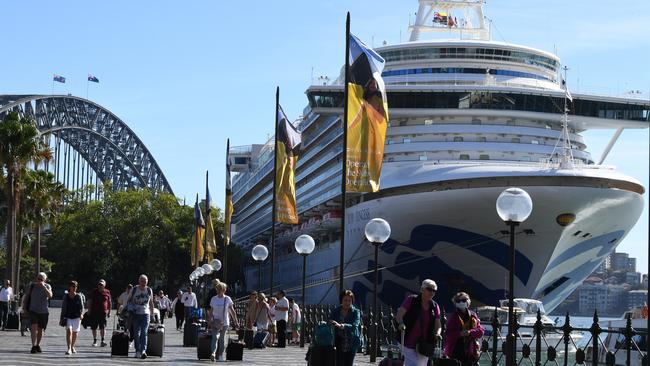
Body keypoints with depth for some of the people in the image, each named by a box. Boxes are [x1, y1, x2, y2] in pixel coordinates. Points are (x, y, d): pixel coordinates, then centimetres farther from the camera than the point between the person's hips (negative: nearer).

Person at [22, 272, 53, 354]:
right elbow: (26, 296, 13)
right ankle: (33, 346, -25)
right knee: (34, 327, -18)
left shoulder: (47, 286, -2)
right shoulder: (32, 286, 0)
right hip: (33, 310, -1)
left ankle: (38, 345, 30)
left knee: (40, 329, 11)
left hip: (44, 311, 1)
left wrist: (43, 287, -26)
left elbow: (50, 295, -20)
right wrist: (24, 305, 11)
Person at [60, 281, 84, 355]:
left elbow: (81, 306, -3)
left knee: (75, 333, 11)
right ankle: (69, 349, -24)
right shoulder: (66, 297, 2)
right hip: (68, 317, -1)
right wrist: (61, 319, 10)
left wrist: (81, 314, -21)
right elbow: (63, 308, 8)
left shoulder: (79, 296, 1)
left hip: (76, 317, 1)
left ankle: (72, 347, 34)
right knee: (69, 331, -19)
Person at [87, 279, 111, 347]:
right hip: (94, 312, 1)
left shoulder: (107, 292, 7)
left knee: (103, 327, -13)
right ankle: (95, 341, 17)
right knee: (94, 328, 6)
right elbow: (89, 301, 6)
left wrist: (109, 311, 14)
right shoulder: (94, 292, 6)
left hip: (103, 312, -1)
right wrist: (89, 310, -1)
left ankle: (102, 341, -15)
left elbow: (109, 302, 15)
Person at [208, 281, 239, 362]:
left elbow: (232, 311, 3)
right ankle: (213, 354, -30)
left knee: (222, 339, 7)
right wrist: (209, 321, 7)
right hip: (215, 322, 0)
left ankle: (219, 355, 21)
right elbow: (211, 311, 10)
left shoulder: (227, 299, -2)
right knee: (215, 337, -16)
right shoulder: (213, 299, 3)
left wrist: (236, 321, 1)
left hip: (224, 322, 0)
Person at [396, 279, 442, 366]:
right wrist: (401, 323, -30)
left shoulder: (434, 306, 8)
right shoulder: (411, 300, -2)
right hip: (409, 344, -4)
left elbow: (437, 325, 6)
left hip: (424, 345, 4)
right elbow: (399, 315, -9)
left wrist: (437, 334, -17)